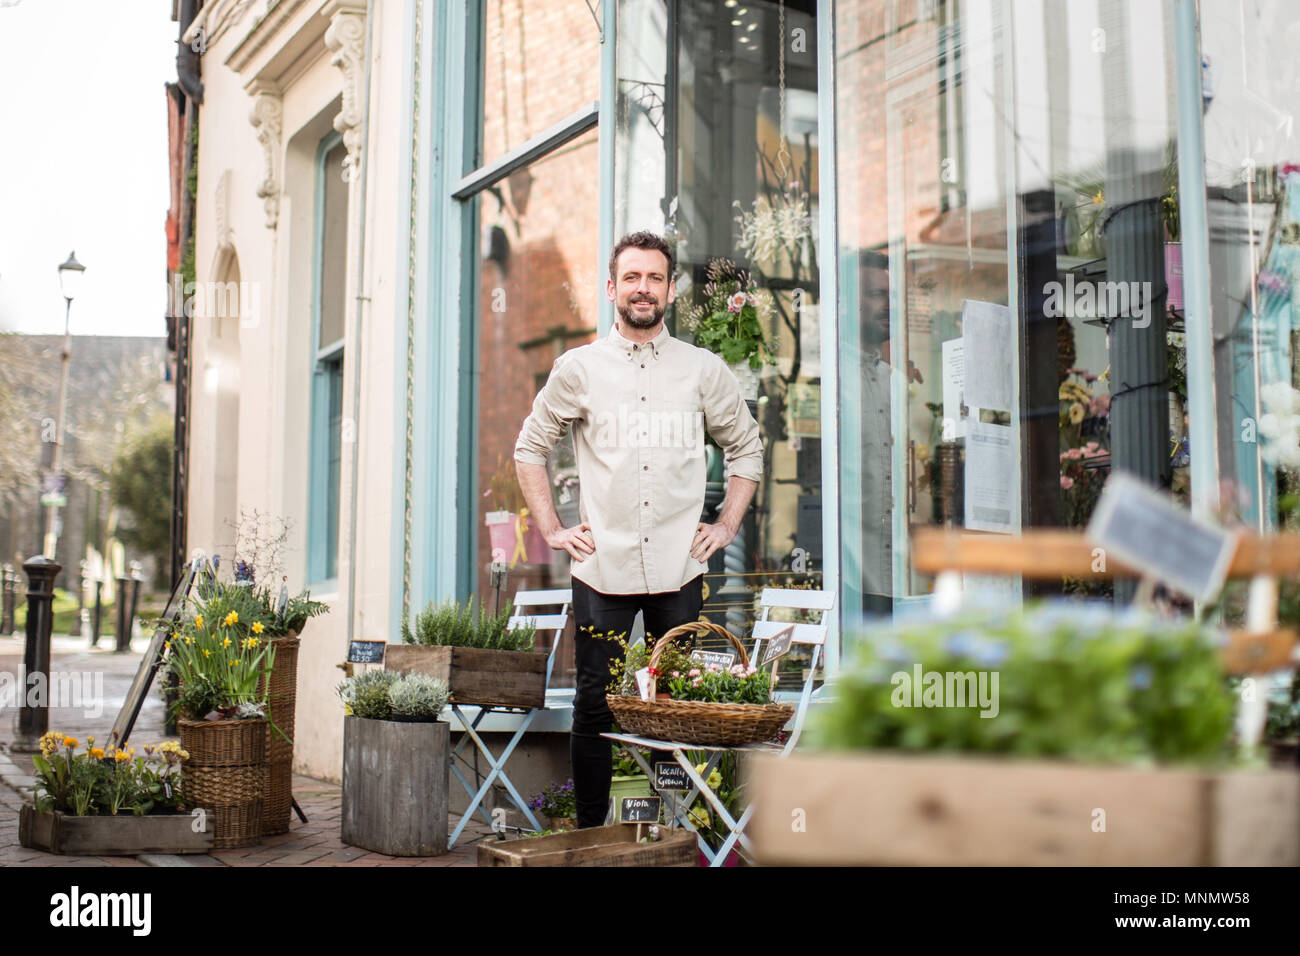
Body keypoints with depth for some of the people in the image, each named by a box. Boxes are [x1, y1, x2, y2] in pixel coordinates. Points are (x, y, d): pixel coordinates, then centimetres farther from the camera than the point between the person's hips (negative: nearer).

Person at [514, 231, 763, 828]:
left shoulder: (704, 370, 7)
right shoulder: (578, 368, 5)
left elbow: (746, 449, 18)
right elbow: (530, 448, 14)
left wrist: (726, 526, 8)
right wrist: (551, 530, 5)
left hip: (680, 570, 1)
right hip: (602, 569, 0)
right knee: (595, 706, 2)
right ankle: (589, 835, 14)